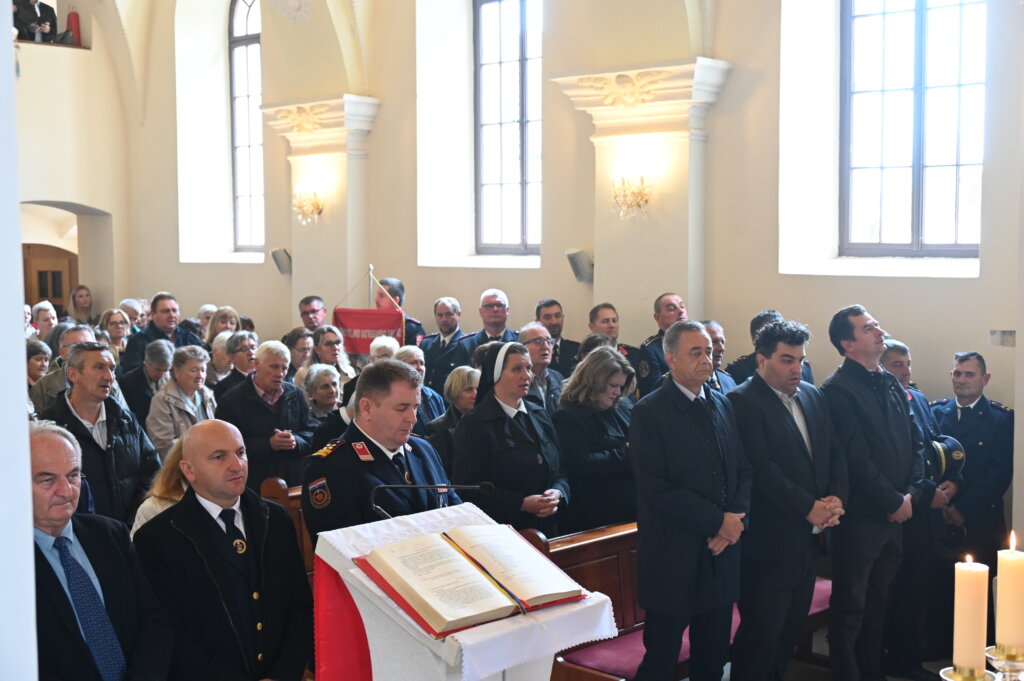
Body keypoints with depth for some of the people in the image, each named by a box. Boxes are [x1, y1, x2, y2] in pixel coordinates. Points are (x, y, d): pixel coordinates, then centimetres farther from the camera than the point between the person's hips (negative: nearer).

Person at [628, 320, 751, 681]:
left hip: (721, 556, 6)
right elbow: (654, 488, -17)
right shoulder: (649, 413, -10)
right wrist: (717, 520, -15)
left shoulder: (723, 405, 10)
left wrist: (736, 517, -7)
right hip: (672, 558, -6)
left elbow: (743, 469, 12)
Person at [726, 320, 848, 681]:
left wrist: (837, 497, -6)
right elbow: (761, 469, -20)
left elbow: (836, 452, 11)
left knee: (791, 629, 16)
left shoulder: (813, 396, 11)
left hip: (809, 538, 8)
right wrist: (808, 508, -17)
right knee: (760, 634, 0)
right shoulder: (743, 401, -13)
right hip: (769, 540, -7)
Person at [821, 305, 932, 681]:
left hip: (896, 514, 8)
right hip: (860, 517, -7)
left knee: (877, 603, 18)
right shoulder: (837, 390, -15)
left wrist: (912, 492, -2)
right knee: (849, 607, 4)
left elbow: (915, 443, 12)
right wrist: (894, 502, -12)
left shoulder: (891, 384, 11)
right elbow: (857, 459, -18)